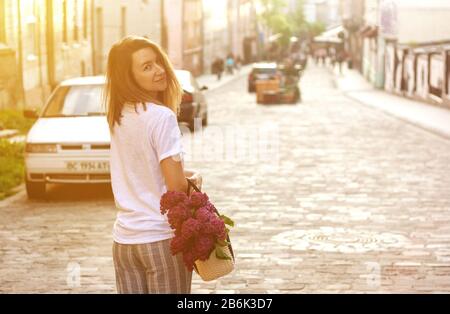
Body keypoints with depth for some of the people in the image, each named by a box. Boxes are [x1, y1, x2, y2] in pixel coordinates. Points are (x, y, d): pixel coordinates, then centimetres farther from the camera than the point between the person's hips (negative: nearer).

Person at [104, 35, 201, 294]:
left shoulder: (118, 116, 5)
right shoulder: (161, 116, -17)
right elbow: (176, 186, -17)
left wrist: (185, 174, 7)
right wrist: (193, 180, 3)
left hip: (124, 237, 7)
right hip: (161, 236, -7)